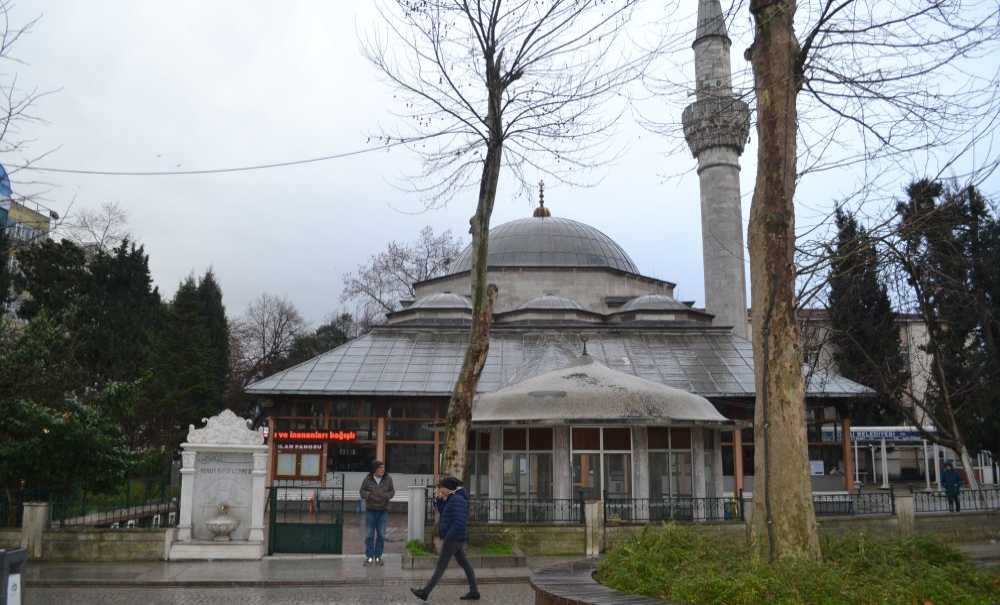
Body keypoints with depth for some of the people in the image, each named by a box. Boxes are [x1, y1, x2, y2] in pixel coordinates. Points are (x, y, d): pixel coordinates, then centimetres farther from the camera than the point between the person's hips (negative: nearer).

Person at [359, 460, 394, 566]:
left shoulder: (388, 479, -3)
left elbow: (392, 491, 4)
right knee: (370, 534, 0)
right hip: (370, 510, -1)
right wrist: (369, 495, -19)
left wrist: (386, 496, -16)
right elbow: (361, 491, 1)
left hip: (383, 510, 1)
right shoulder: (368, 479, -5)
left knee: (381, 534, 2)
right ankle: (369, 557, 8)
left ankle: (378, 556, 12)